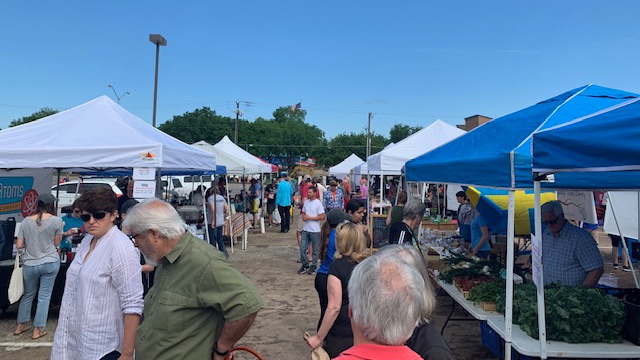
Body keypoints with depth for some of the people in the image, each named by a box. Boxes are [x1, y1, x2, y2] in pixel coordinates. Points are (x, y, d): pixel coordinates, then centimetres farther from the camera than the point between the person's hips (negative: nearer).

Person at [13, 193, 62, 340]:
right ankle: (38, 329, 14)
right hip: (50, 263, -3)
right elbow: (56, 243, -1)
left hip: (30, 265, 3)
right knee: (44, 296, 7)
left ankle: (21, 325, 34)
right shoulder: (56, 220, -11)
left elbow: (19, 245, 2)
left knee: (28, 295, 22)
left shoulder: (26, 221, -1)